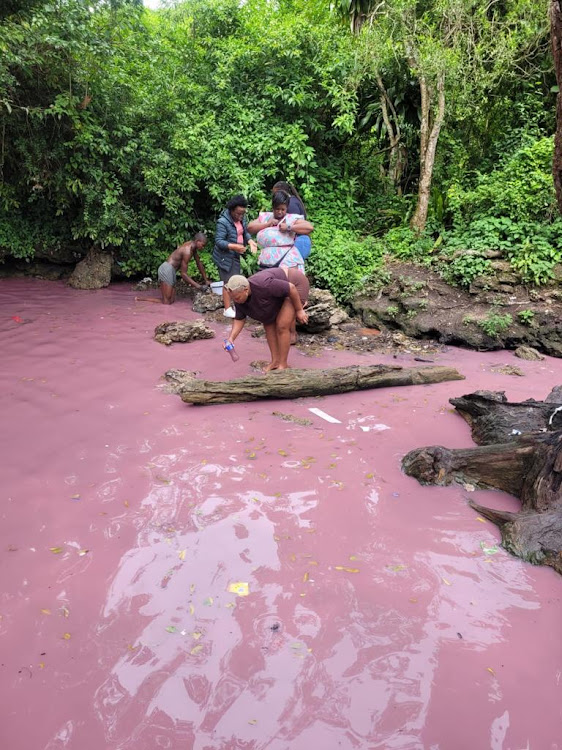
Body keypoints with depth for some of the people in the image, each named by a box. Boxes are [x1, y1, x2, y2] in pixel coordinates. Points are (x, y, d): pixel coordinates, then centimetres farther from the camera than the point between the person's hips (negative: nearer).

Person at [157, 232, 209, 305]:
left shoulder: (193, 247, 6)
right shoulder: (187, 251, -22)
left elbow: (199, 264, 17)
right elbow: (183, 273, -20)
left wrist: (206, 280, 19)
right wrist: (197, 286, -20)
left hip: (170, 270, 10)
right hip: (167, 269, -10)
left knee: (172, 301, 9)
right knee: (166, 302, -11)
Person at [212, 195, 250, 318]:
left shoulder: (242, 218, 1)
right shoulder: (223, 222, -22)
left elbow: (246, 232, 13)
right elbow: (218, 241, -22)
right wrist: (234, 246, -33)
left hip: (236, 256, 8)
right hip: (225, 256, -7)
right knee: (228, 282, -2)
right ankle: (227, 309, 6)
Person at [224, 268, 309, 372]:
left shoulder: (263, 285, -37)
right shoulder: (239, 297, -13)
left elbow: (291, 288, -29)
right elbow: (239, 319, -4)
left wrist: (299, 310, -21)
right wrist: (231, 338, -17)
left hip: (295, 286, -8)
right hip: (281, 289, 8)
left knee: (282, 327, -13)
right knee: (268, 324, 4)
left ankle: (283, 365, -1)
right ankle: (275, 361, 14)